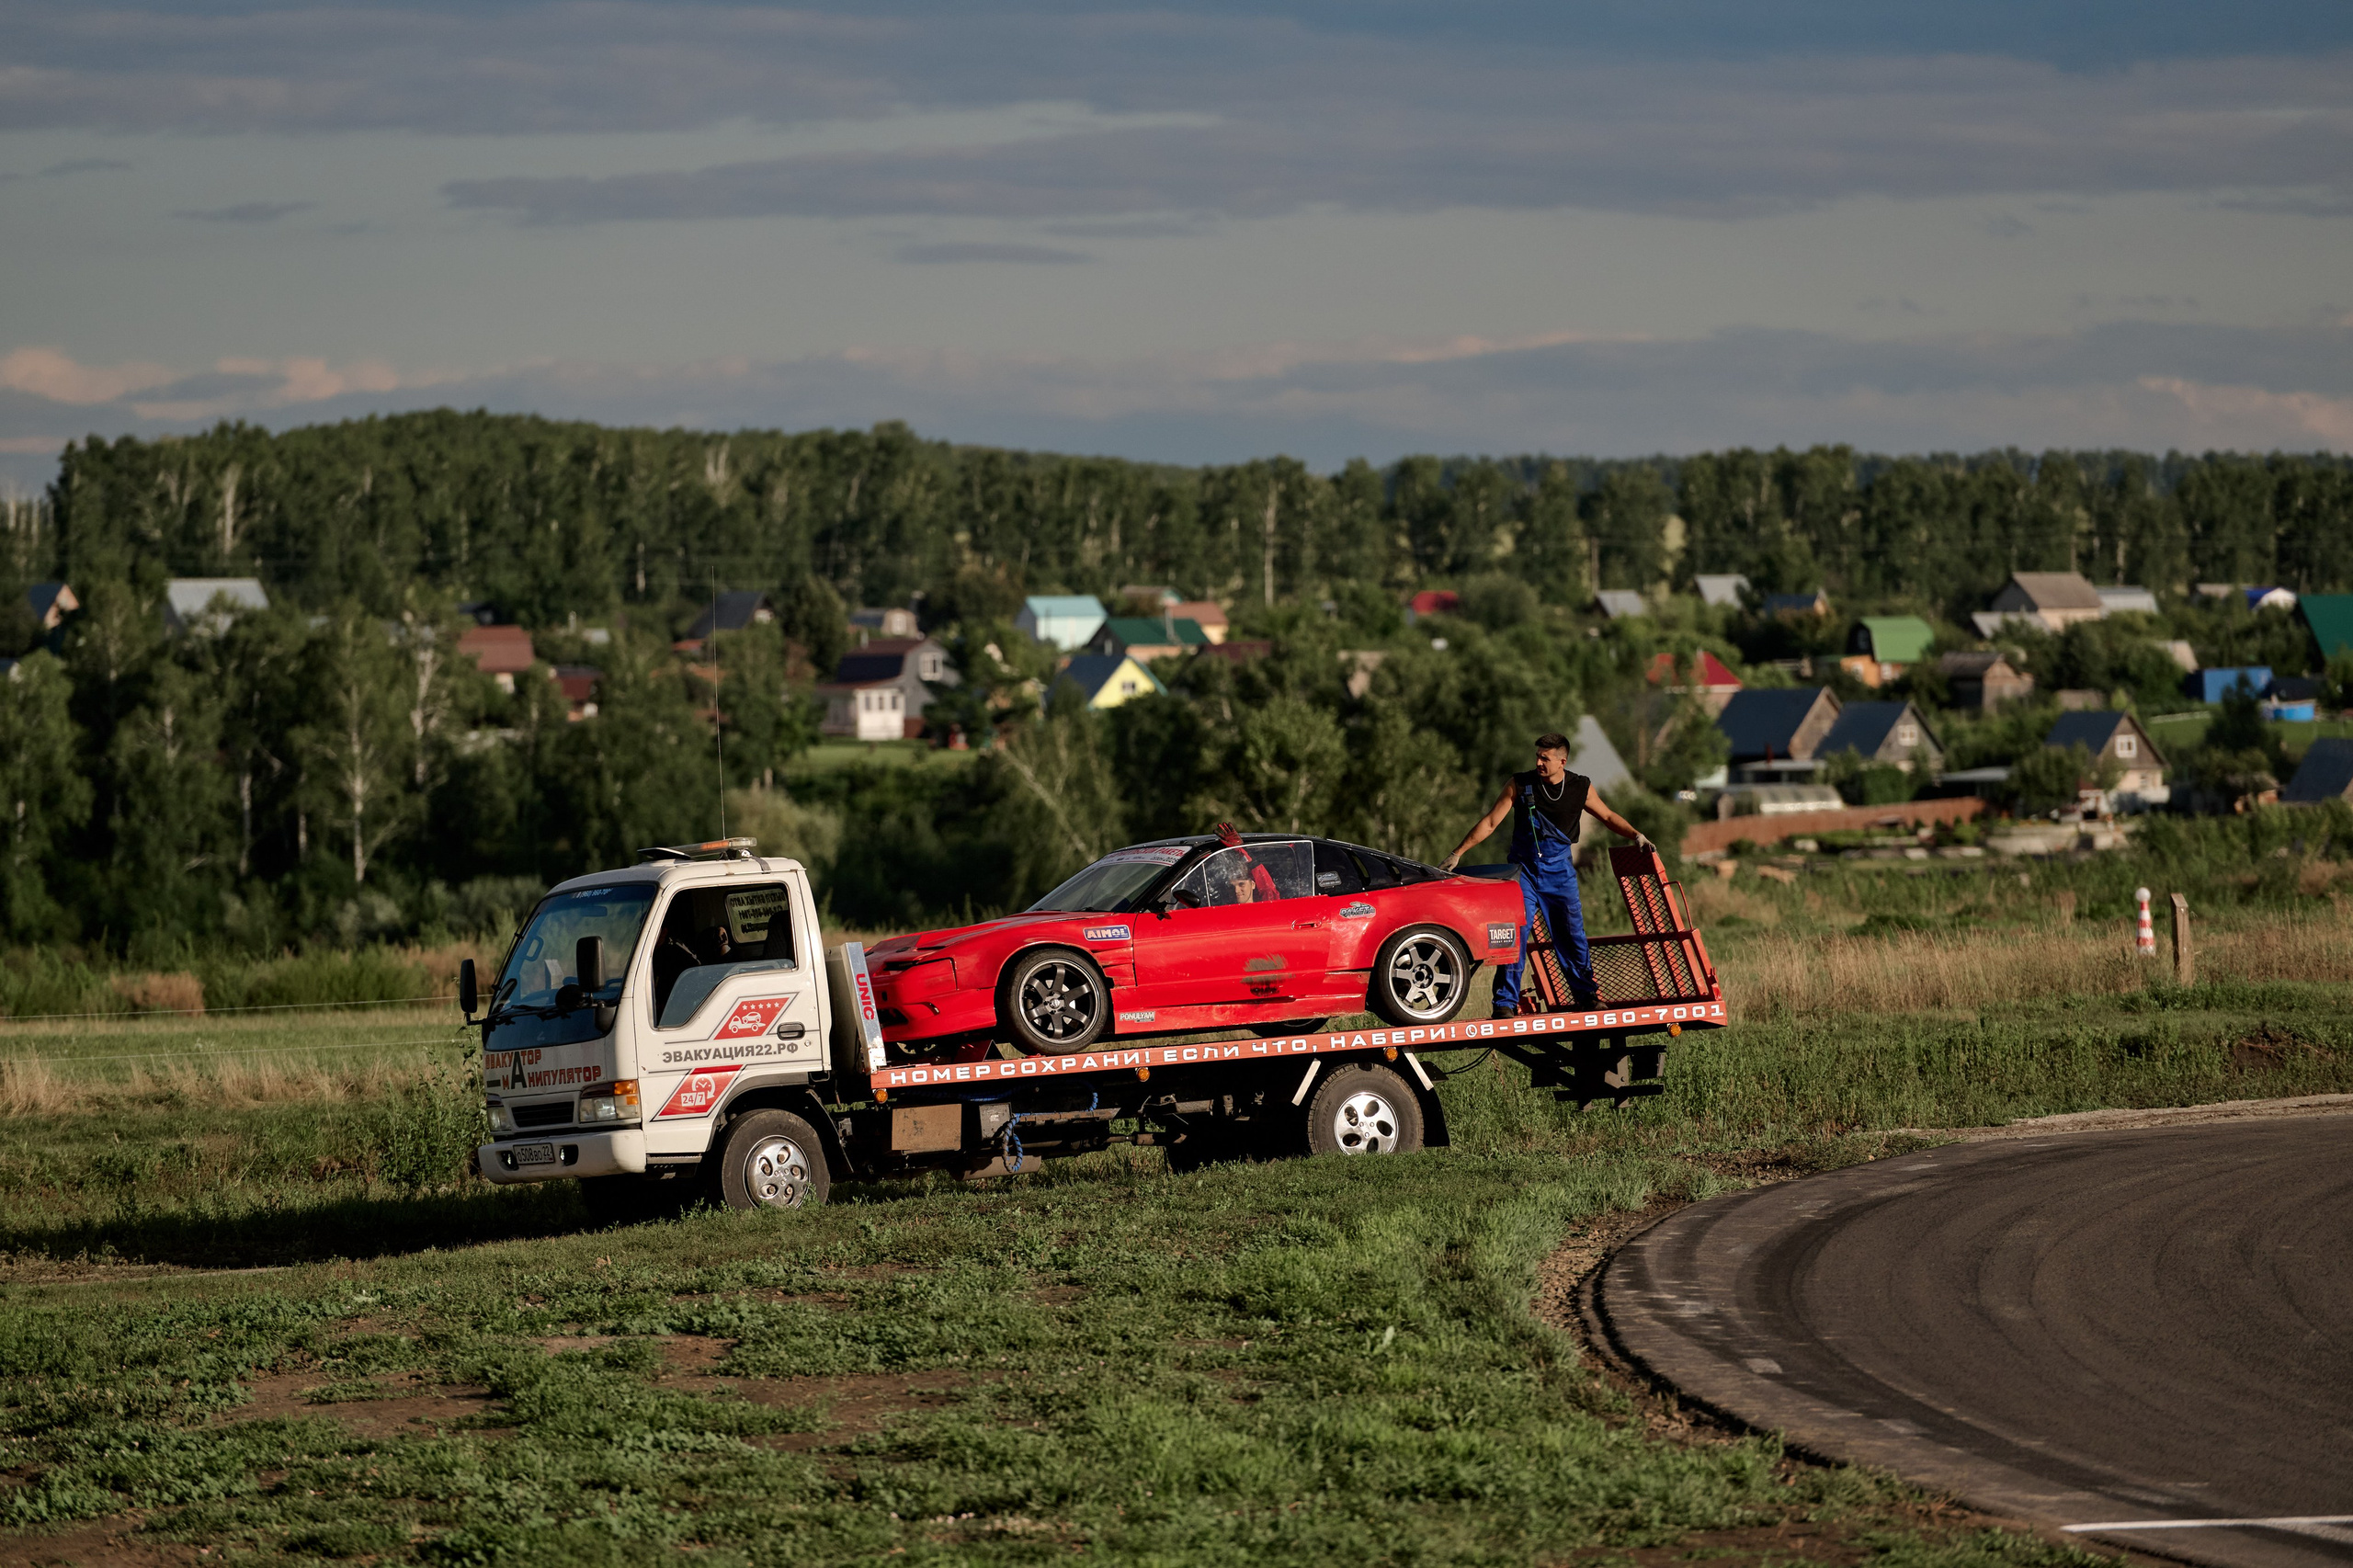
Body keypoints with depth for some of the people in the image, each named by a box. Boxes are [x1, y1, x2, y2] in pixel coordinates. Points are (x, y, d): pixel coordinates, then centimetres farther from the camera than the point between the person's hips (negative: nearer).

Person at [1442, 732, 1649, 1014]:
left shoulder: (1580, 788, 0)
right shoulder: (1520, 785, -6)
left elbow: (1607, 817, 14)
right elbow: (1490, 822, -4)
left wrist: (1636, 835, -1)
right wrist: (1458, 853, -8)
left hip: (1560, 872, 2)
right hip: (1524, 871, -2)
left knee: (1573, 936, 3)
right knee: (1514, 936, -9)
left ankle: (1586, 995, 16)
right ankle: (1506, 1002, -5)